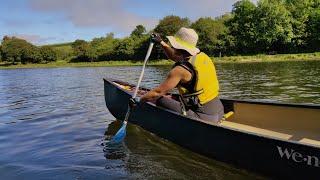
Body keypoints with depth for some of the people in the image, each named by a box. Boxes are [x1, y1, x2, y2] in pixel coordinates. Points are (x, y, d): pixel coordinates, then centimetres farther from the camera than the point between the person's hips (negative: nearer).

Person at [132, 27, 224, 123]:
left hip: (203, 118, -8)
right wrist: (161, 42, 22)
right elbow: (175, 56, 22)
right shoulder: (203, 56, 4)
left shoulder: (181, 69, -19)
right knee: (176, 98, 22)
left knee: (161, 100, -6)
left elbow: (158, 92, -12)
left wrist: (139, 100, 2)